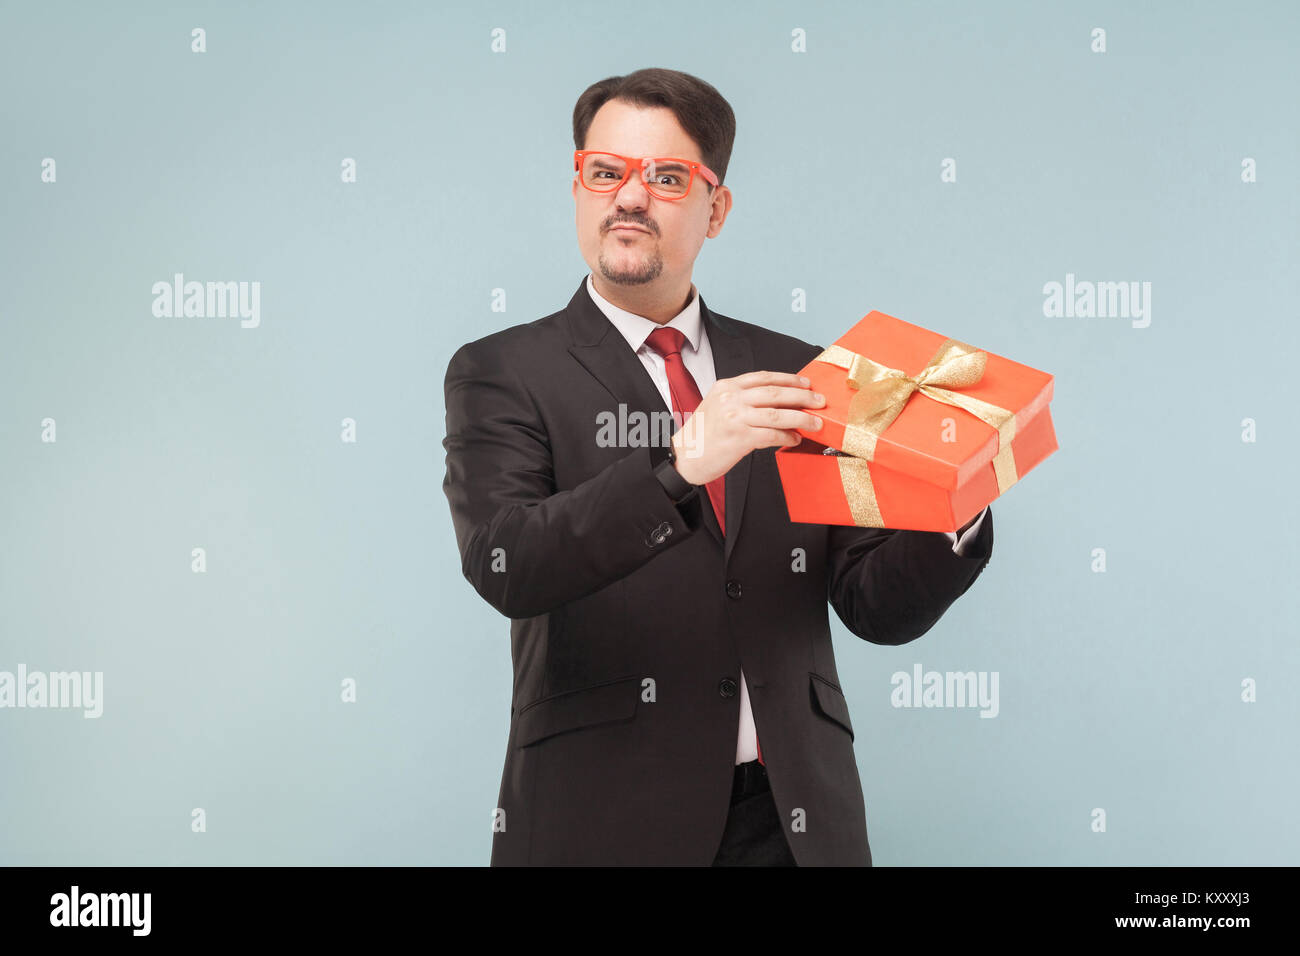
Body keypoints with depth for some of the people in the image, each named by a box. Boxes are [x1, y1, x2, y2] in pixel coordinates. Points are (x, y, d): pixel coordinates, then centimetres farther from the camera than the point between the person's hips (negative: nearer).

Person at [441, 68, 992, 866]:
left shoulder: (795, 375, 9)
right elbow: (503, 565, -17)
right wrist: (678, 465, -29)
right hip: (608, 824, -2)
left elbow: (880, 610, 6)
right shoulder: (503, 374, 0)